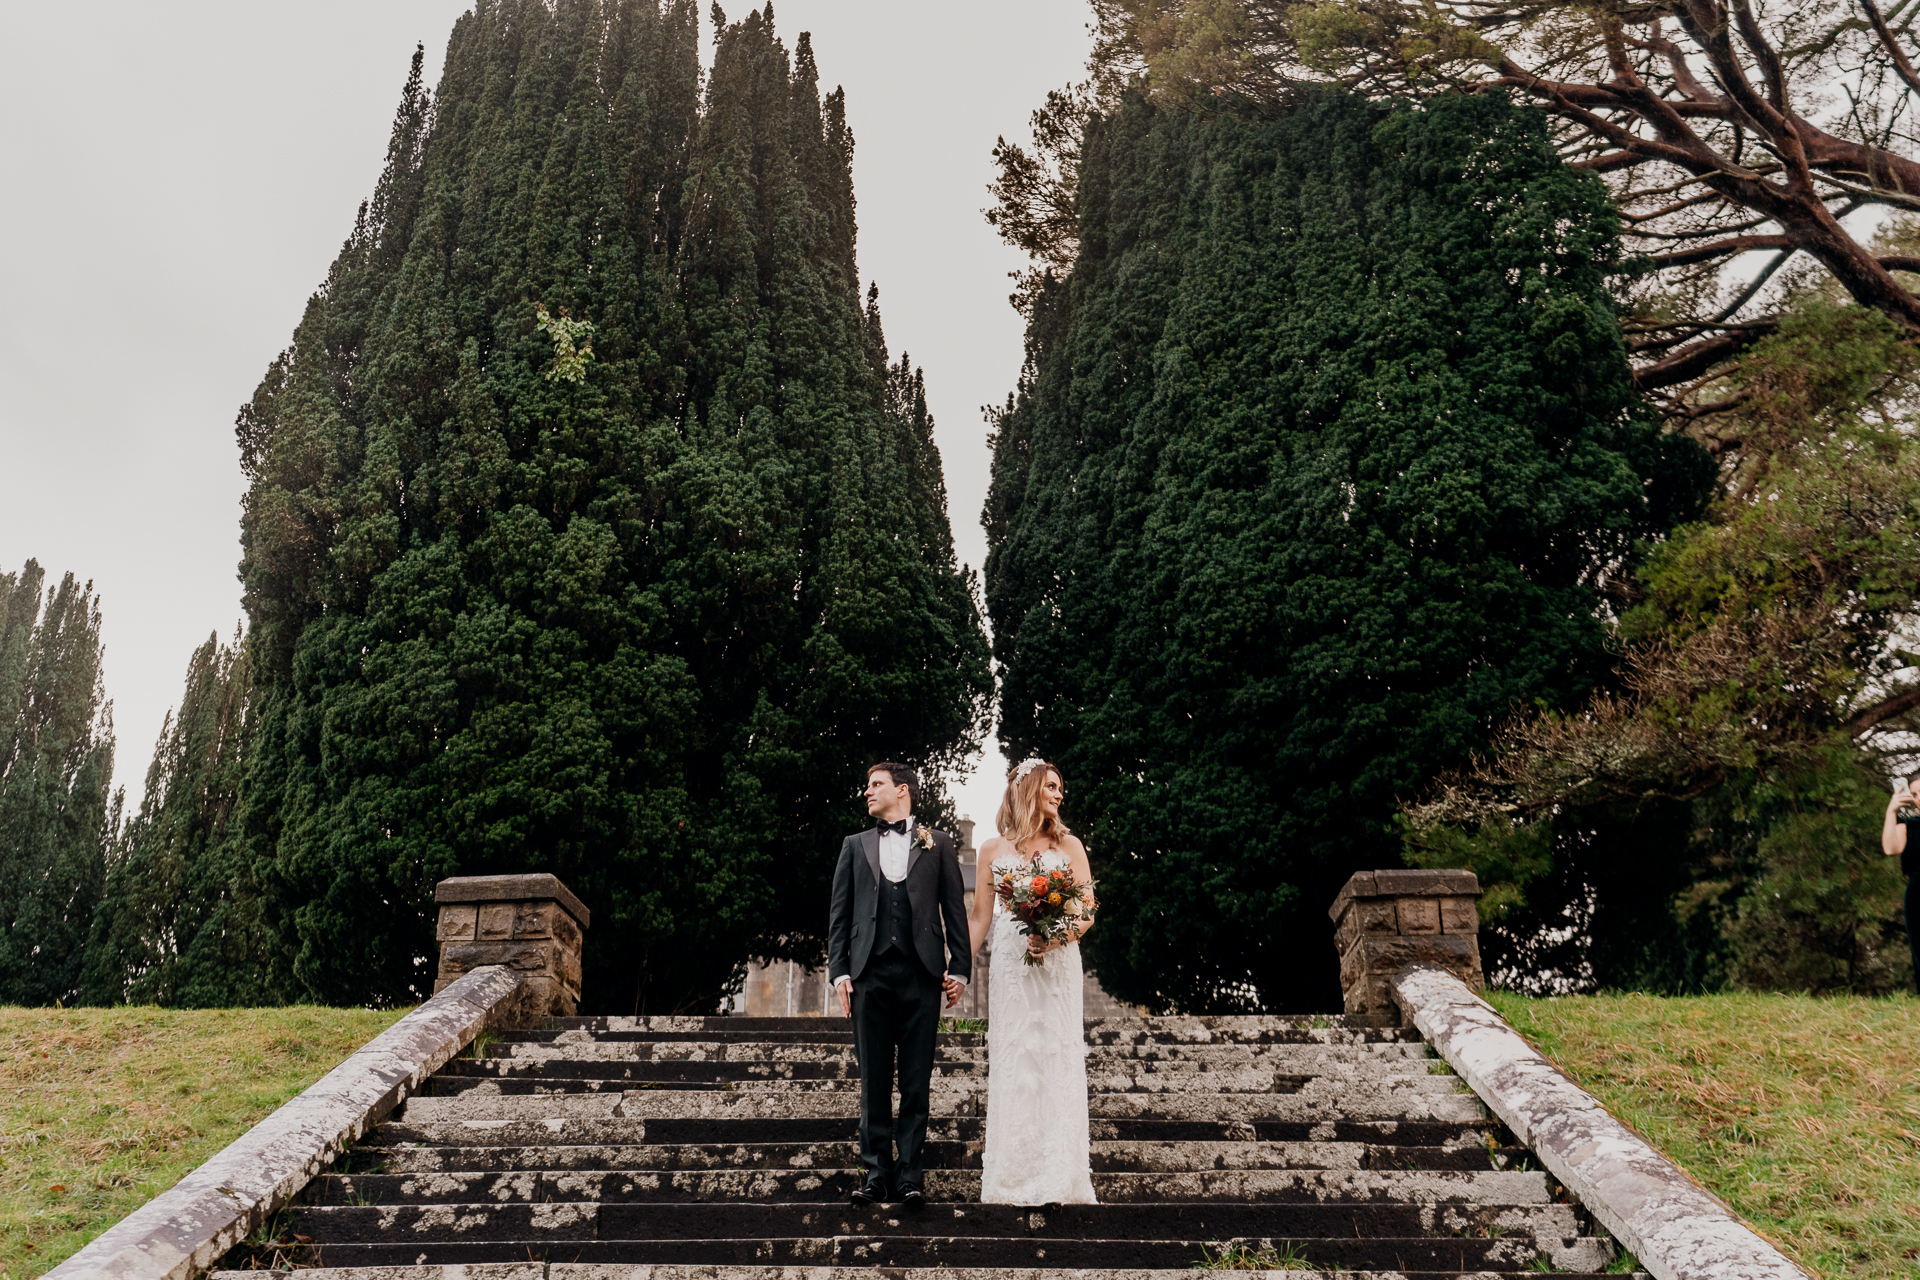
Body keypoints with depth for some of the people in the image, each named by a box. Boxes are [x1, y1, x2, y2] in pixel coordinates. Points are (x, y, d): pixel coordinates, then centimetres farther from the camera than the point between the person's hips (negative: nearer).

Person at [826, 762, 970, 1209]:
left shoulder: (937, 844, 12)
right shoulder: (855, 845, 16)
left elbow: (955, 908, 8)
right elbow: (839, 914, 12)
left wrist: (959, 968, -1)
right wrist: (839, 971, 1)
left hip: (921, 974, -1)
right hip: (869, 974, 2)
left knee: (917, 1082, 0)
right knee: (873, 1081, 4)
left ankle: (909, 1174, 5)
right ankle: (876, 1172, 10)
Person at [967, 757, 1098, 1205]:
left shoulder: (1068, 845, 9)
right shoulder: (994, 850, 10)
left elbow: (1088, 912, 4)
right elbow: (979, 918, 12)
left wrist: (1059, 936, -15)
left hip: (1057, 963, 0)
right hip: (1009, 964, 0)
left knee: (1058, 1061, -4)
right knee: (1011, 1062, -2)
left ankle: (1059, 1179, 0)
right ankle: (1010, 1180, 3)